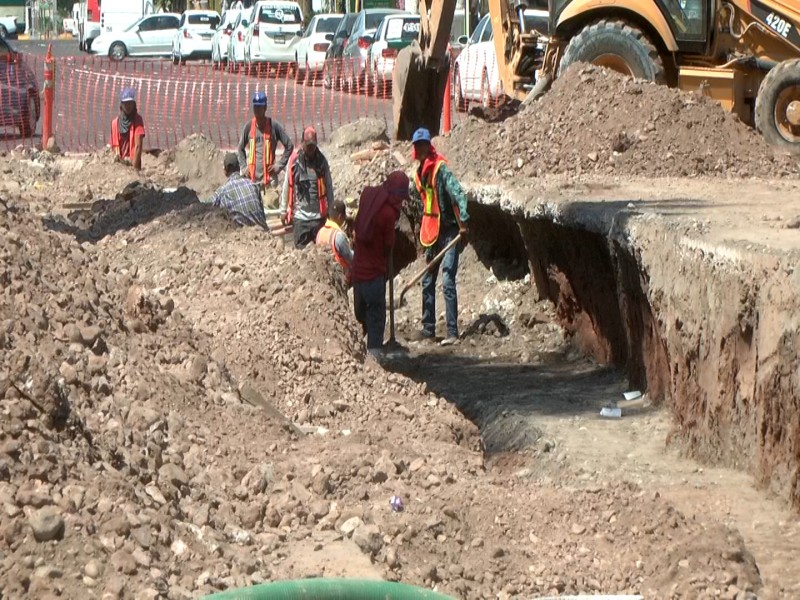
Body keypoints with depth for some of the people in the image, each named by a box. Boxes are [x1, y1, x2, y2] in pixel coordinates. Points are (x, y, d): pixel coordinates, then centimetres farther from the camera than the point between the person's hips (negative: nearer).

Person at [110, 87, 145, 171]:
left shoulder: (137, 120, -4)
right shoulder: (115, 123, 7)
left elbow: (138, 145, -10)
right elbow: (114, 146, 8)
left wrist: (134, 167, -16)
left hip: (133, 162, -3)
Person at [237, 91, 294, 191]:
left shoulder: (274, 126, -1)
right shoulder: (249, 126, 8)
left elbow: (289, 146, 4)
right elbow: (241, 148, 21)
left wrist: (279, 166, -1)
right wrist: (243, 167, 9)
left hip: (269, 178, -2)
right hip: (252, 178, 2)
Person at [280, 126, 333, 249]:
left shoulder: (322, 161, 0)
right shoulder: (294, 160, -3)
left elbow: (329, 187, 6)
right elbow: (286, 187, 4)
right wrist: (283, 211, 7)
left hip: (319, 215, 1)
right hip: (299, 215, -1)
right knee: (300, 248, 1)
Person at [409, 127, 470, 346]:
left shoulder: (441, 168, -15)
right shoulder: (419, 173, 10)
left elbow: (458, 193, -25)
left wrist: (463, 222, -34)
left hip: (448, 230, -8)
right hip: (430, 232, 8)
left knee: (447, 282, -12)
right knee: (427, 282, 13)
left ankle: (452, 332, -13)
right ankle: (428, 328, 24)